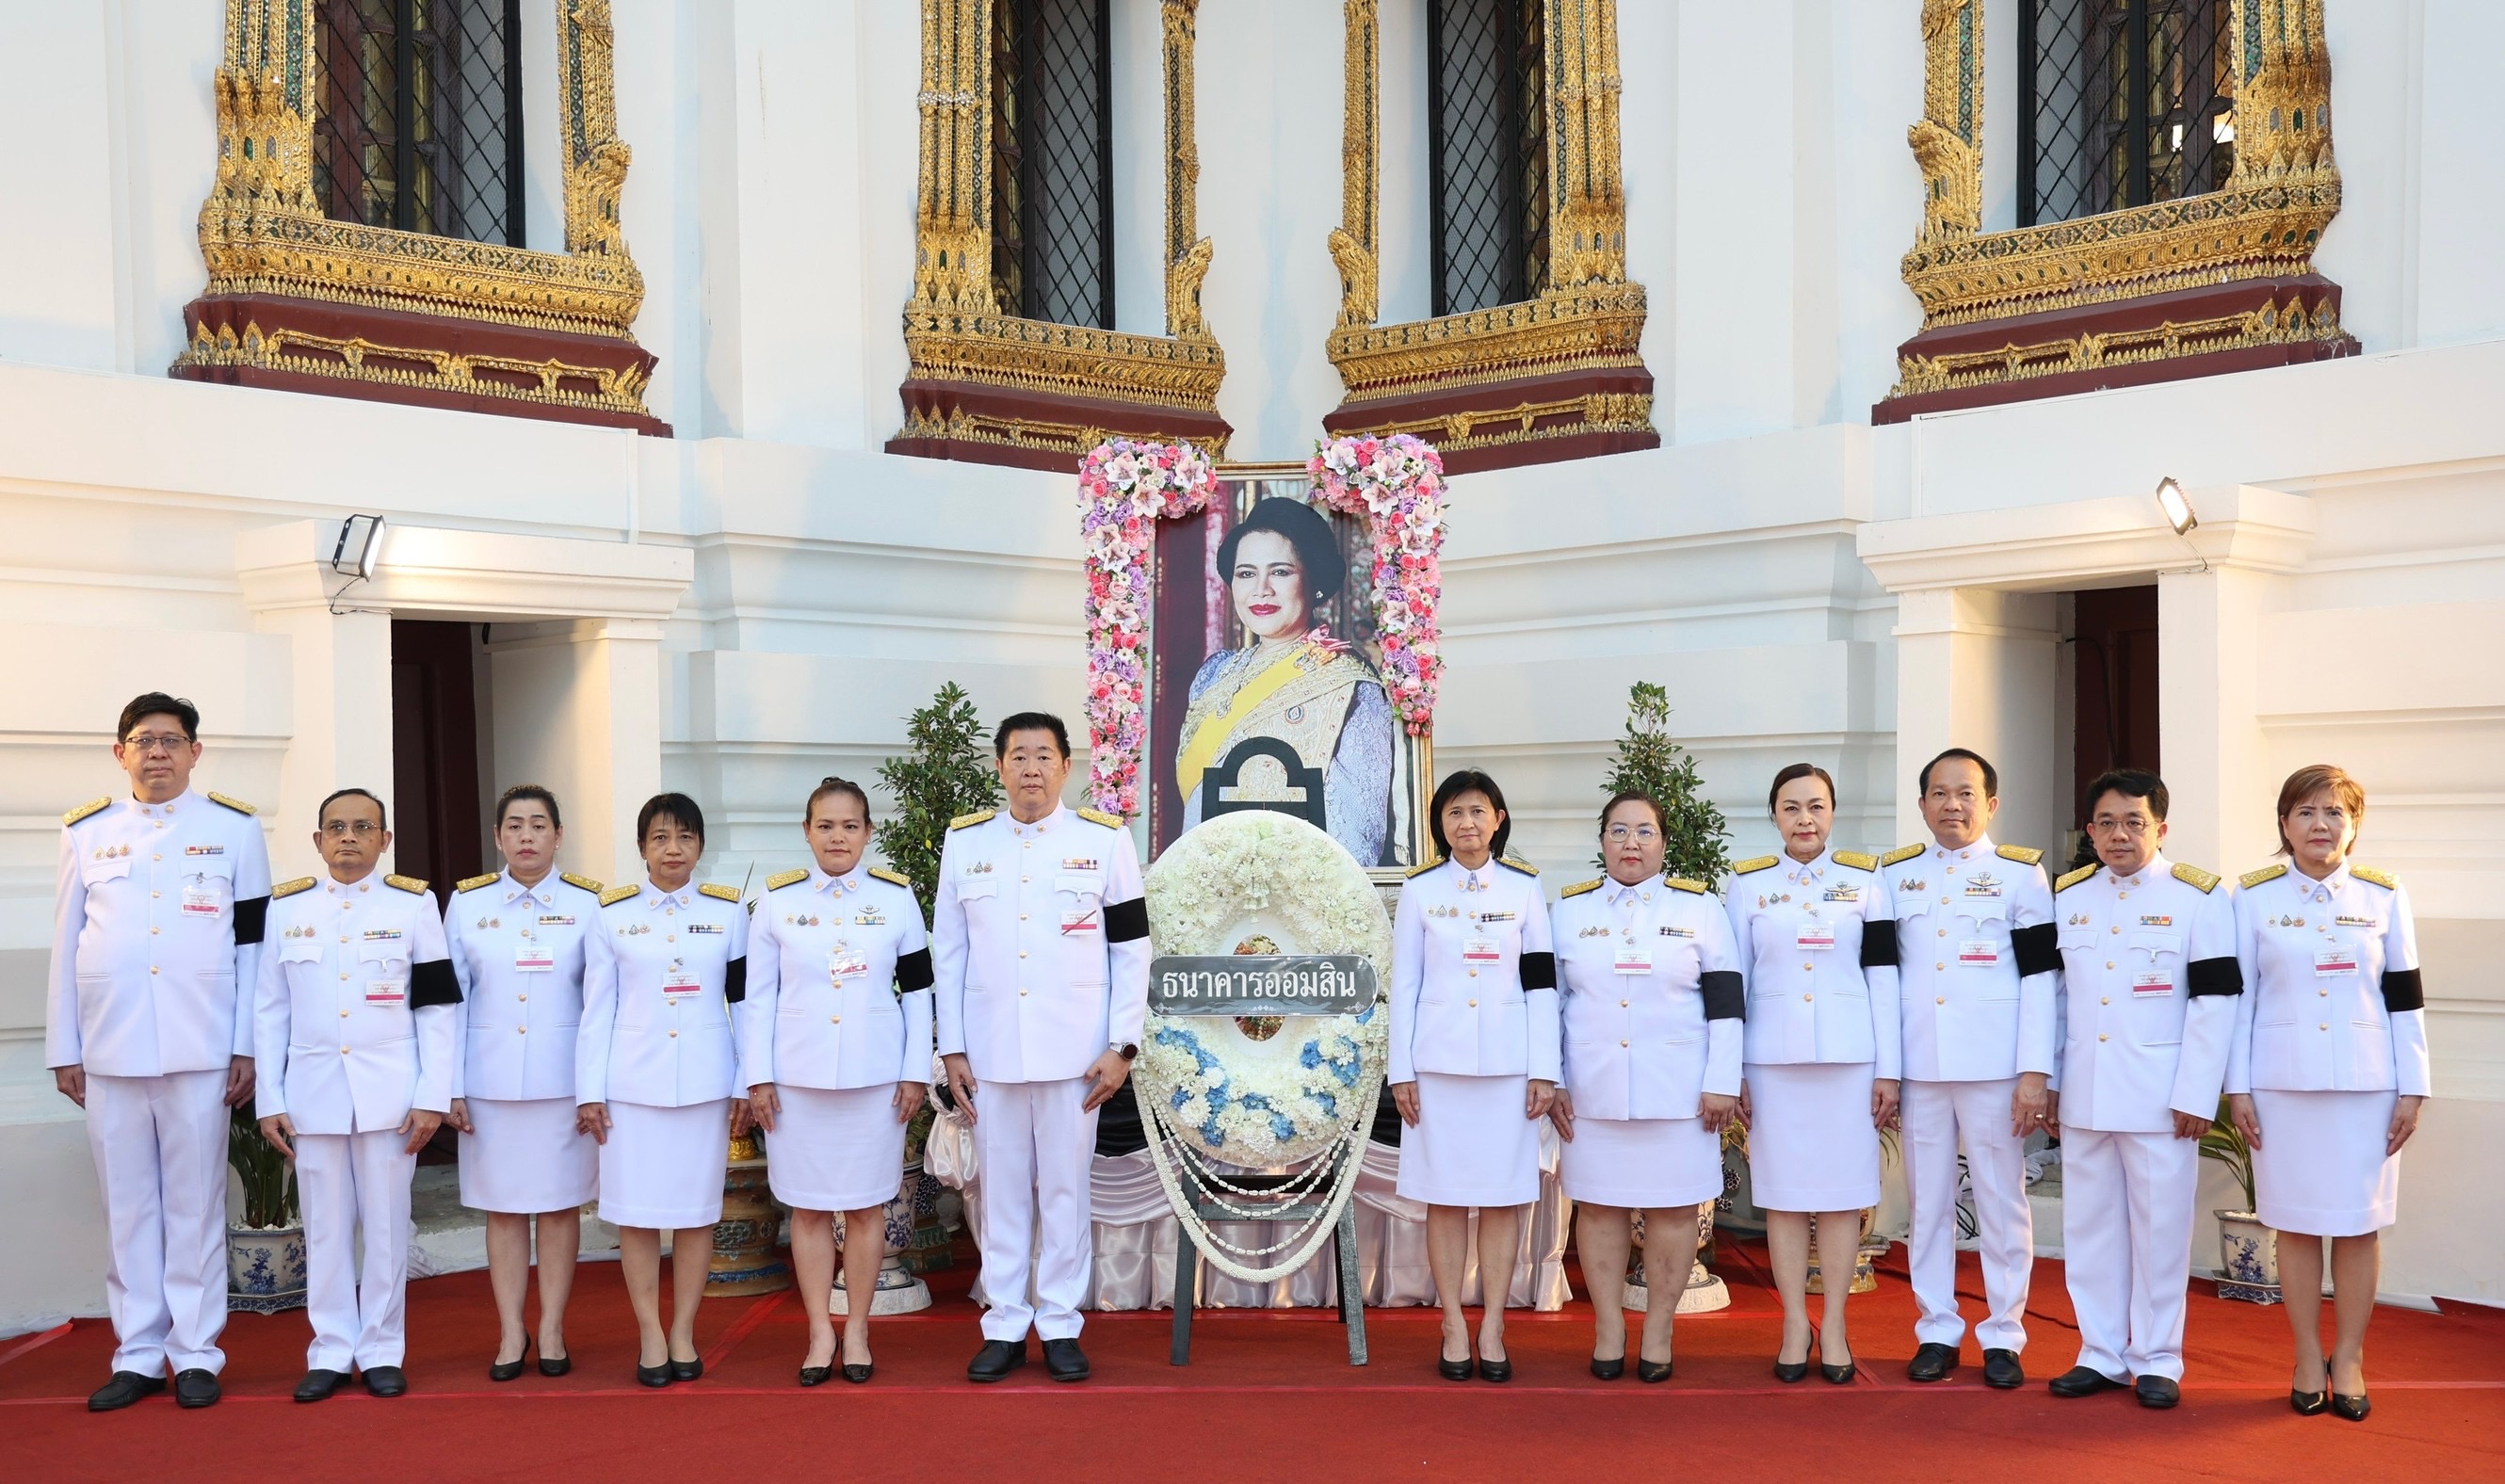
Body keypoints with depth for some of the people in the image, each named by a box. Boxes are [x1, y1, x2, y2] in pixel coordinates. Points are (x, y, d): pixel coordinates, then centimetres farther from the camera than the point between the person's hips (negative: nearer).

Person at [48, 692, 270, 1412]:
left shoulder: (234, 829, 4)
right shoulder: (86, 832, 9)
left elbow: (253, 944, 3)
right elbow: (66, 946, 10)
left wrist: (246, 1047, -1)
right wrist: (63, 1050, 7)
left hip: (198, 1048, -2)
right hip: (109, 1048, 2)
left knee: (195, 1203, 2)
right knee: (126, 1204, 6)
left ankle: (195, 1353, 11)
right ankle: (137, 1354, 15)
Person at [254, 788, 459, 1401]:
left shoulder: (414, 904, 1)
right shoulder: (287, 907, 6)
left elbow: (438, 1008, -1)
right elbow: (270, 1012, 7)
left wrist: (432, 1097, -7)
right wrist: (269, 1101, 2)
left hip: (389, 1093, -1)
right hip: (313, 1092, 2)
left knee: (386, 1225, 4)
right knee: (325, 1227, 6)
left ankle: (382, 1351, 14)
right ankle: (330, 1351, 17)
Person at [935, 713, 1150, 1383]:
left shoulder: (1105, 839, 0)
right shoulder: (964, 842, 5)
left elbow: (1131, 950, 2)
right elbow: (948, 954, 7)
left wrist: (1122, 1046, -4)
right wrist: (952, 1050, 3)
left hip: (1074, 1050, -1)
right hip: (990, 1050, 1)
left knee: (1065, 1189, 5)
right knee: (1002, 1189, 7)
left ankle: (1060, 1326, 15)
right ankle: (1005, 1328, 17)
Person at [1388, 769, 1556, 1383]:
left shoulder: (1525, 888, 6)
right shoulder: (1420, 890, 5)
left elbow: (1541, 983, 4)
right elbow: (1404, 983, 5)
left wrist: (1544, 1071, -2)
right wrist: (1401, 1070, -1)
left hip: (1508, 1064, 0)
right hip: (1438, 1062, 0)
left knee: (1504, 1197, 2)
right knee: (1446, 1198, 2)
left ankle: (1492, 1330, 9)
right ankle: (1454, 1329, 10)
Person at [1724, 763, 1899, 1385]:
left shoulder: (1865, 880, 5)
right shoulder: (1747, 884, 5)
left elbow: (1883, 979, 3)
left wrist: (1889, 1071, -1)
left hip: (1849, 1058, 0)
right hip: (1773, 1061, 0)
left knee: (1842, 1192, 4)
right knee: (1784, 1193, 5)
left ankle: (1834, 1327, 14)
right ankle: (1795, 1326, 14)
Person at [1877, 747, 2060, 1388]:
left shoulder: (2021, 873, 2)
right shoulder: (1894, 874, 10)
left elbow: (2042, 977, -3)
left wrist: (2037, 1072, -9)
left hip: (1995, 1065, -2)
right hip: (1918, 1065, 3)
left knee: (2002, 1201, 3)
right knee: (1928, 1201, 8)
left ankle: (2003, 1336, 14)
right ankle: (1937, 1331, 18)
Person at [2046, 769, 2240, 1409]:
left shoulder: (2199, 896, -4)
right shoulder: (2067, 896, 9)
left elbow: (2216, 999, -7)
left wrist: (2196, 1094, -11)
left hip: (2159, 1094, -4)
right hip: (2083, 1093, 4)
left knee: (2159, 1226, 2)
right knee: (2089, 1225, 9)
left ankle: (2159, 1361, 14)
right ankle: (2102, 1354, 20)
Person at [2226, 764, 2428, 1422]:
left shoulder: (2385, 897, 4)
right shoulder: (2254, 897, 1)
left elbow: (2405, 999, 5)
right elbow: (2238, 996, 2)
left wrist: (2412, 1089, 1)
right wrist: (2237, 1088, -1)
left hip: (2366, 1084, 1)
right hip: (2282, 1085, 0)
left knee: (2358, 1224, 5)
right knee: (2296, 1223, 5)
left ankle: (2349, 1359, 18)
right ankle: (2308, 1358, 18)